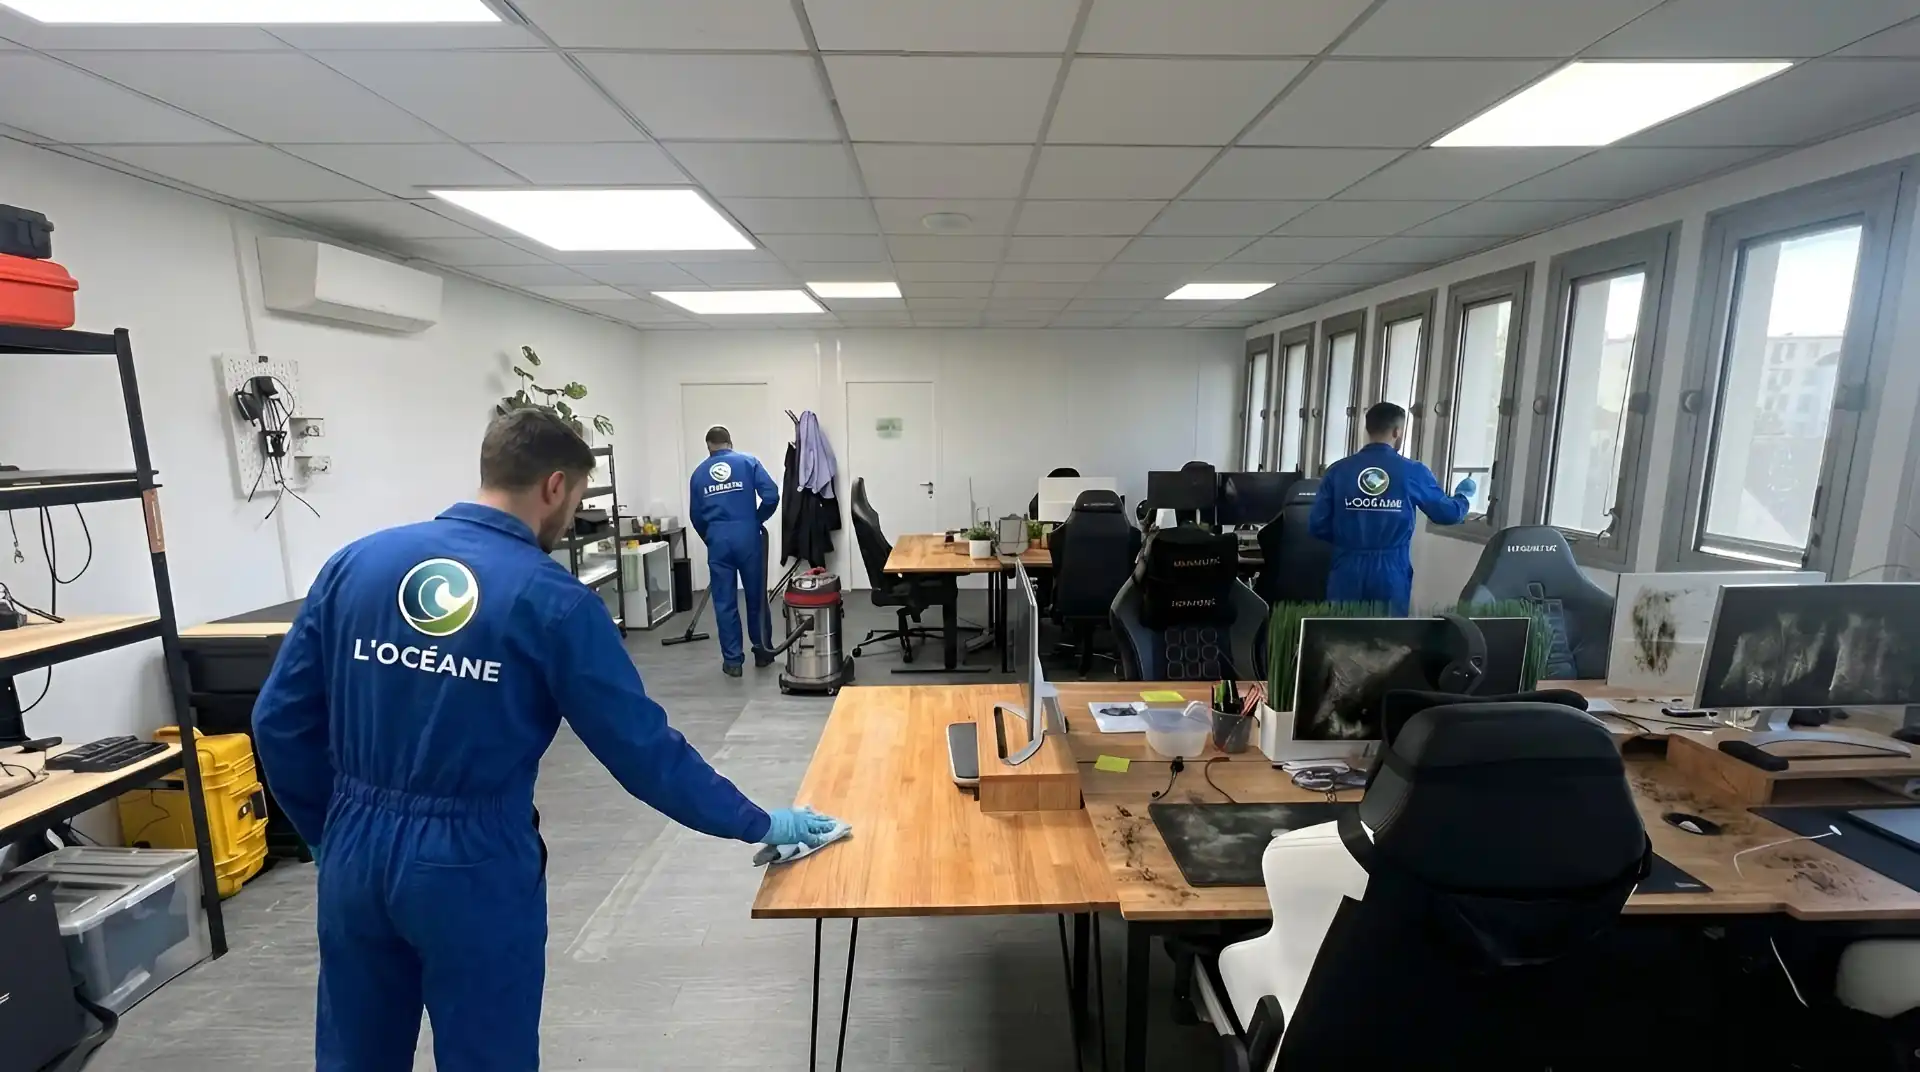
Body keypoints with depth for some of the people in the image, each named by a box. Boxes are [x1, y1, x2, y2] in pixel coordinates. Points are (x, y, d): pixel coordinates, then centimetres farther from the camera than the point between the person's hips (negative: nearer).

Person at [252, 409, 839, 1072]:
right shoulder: (553, 600, -16)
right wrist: (759, 825, -4)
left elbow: (279, 722, 3)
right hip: (473, 867, -5)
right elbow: (644, 748, -15)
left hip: (355, 853, 5)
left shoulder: (355, 563, -2)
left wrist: (333, 832, 18)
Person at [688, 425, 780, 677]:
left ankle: (732, 661, 11)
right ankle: (762, 651, 23)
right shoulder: (748, 462, 4)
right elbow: (771, 496, -8)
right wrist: (758, 519, 9)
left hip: (718, 540, 1)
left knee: (724, 602, 7)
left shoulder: (699, 473, 11)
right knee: (756, 596, 12)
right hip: (747, 536, -1)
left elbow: (696, 516, 13)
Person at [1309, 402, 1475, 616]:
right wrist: (1463, 495, 35)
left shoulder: (1338, 470, -3)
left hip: (1348, 572, 0)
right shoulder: (1413, 472, -2)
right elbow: (1447, 513, 12)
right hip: (1391, 574, 0)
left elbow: (1317, 526, -4)